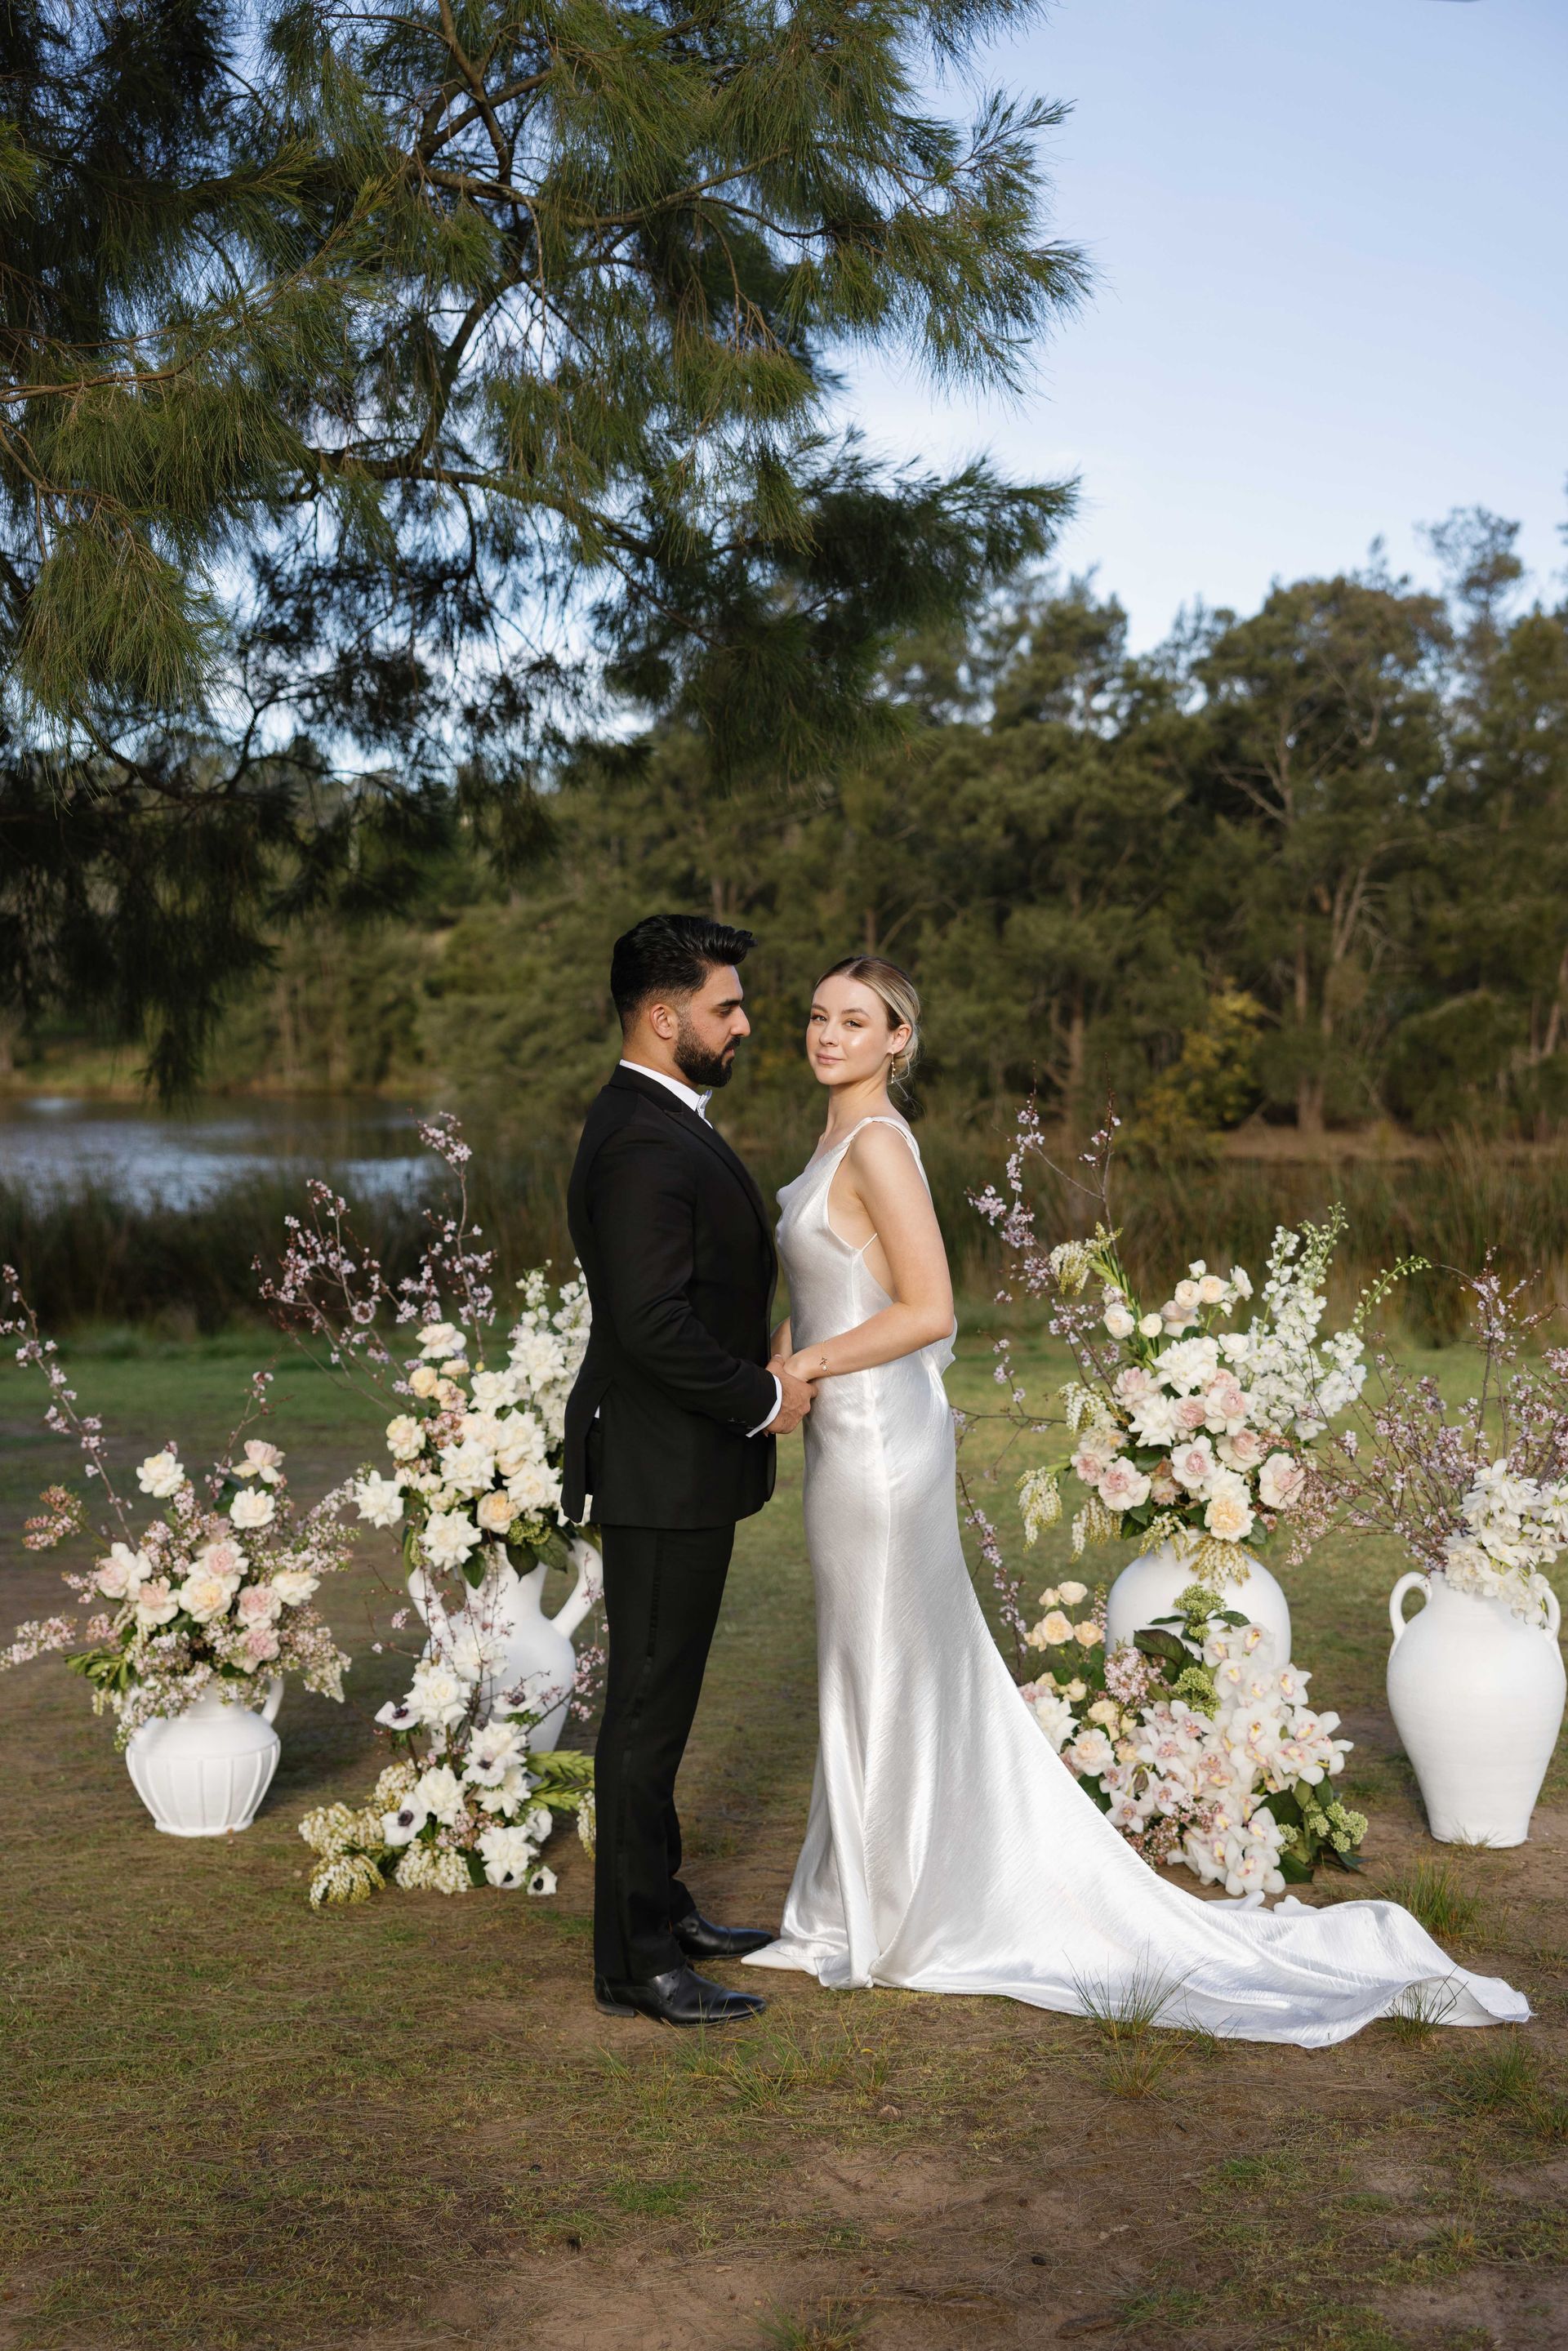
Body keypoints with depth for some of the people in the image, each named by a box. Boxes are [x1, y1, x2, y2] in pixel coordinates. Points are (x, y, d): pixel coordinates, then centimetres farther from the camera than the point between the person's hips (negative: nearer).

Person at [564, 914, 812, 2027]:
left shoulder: (662, 1124, 13)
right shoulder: (646, 1145, -22)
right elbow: (652, 1324, -27)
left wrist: (760, 1372, 8)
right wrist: (762, 1399, -15)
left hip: (680, 1466, 11)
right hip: (664, 1472, -11)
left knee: (658, 1700, 19)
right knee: (649, 1708, -1)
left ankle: (660, 1905, 33)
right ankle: (636, 1960, 9)